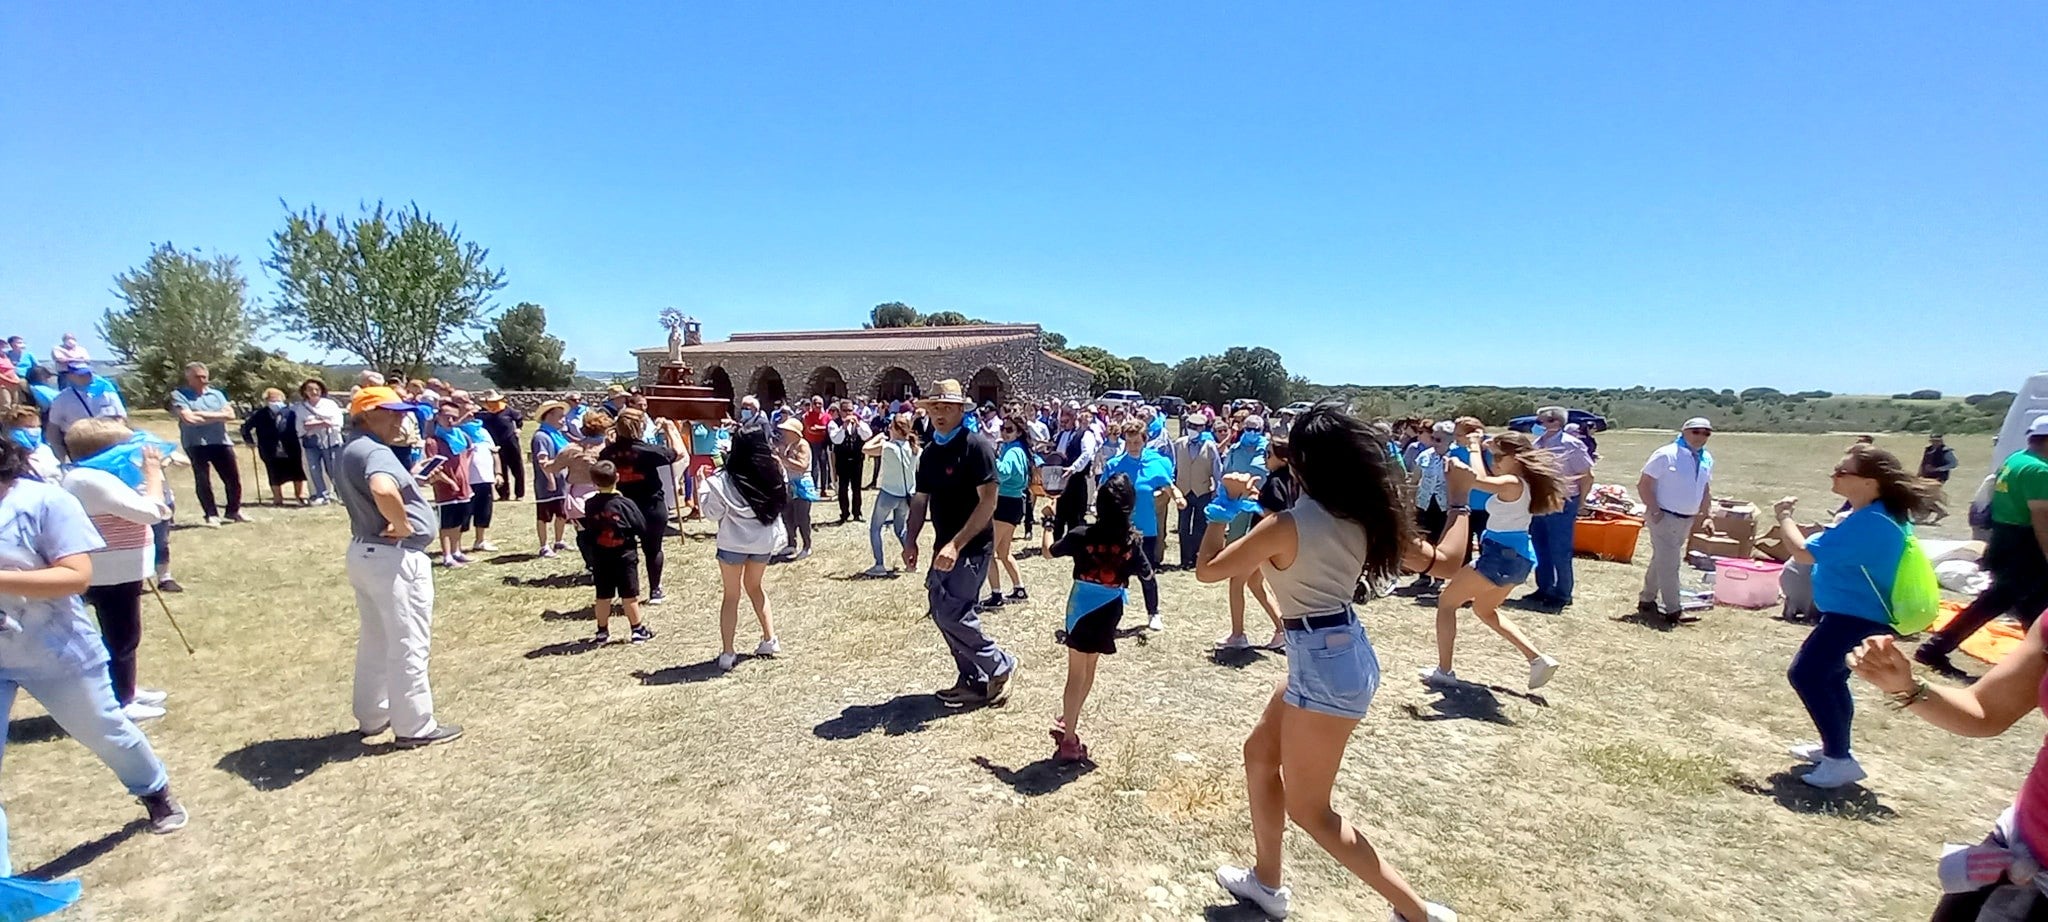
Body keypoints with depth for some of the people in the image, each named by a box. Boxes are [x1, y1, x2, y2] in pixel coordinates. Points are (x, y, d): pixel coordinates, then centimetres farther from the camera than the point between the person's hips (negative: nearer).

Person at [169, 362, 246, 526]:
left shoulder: (216, 393, 12)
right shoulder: (178, 395, -1)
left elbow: (230, 414, 1)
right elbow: (189, 418, -14)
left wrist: (204, 415, -12)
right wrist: (218, 416, -6)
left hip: (221, 442, 3)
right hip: (196, 444, -3)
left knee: (234, 478, 5)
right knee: (203, 480, 2)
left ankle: (234, 511, 20)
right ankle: (212, 515, 9)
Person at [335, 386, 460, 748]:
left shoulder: (351, 451, 11)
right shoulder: (375, 451, -22)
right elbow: (383, 490, -45)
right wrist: (402, 524, -25)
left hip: (363, 551, 10)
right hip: (394, 557, -10)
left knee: (375, 640, 21)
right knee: (409, 644, 0)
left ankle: (372, 715, 34)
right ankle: (414, 727, 9)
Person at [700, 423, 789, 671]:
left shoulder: (725, 480, -19)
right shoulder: (773, 473, -9)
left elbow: (713, 513, -10)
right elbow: (783, 500, 9)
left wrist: (705, 485, -2)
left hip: (733, 543, -3)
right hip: (764, 541, 4)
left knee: (731, 595, 10)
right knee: (754, 586, 25)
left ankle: (727, 653, 10)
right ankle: (769, 639, 25)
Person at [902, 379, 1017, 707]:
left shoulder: (976, 446, -14)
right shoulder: (930, 453, 9)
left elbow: (988, 501, -19)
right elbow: (920, 501, 15)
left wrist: (956, 544, -24)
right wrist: (910, 541, 2)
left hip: (971, 546, -8)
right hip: (945, 546, 8)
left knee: (950, 612, -12)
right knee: (941, 610, 10)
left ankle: (1001, 666, 8)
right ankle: (974, 682, 23)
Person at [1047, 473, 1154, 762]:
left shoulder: (1083, 535, -14)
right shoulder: (1133, 540, -9)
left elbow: (1051, 551, 1)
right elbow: (1147, 574, 5)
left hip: (1083, 607, -2)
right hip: (1110, 610, 2)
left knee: (1076, 673, 6)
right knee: (1089, 668, 21)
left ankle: (1069, 738, 8)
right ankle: (1069, 723, 36)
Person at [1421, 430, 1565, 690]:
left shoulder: (1512, 483, -18)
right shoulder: (1524, 482, 10)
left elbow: (1478, 479, -33)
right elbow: (1489, 478, 26)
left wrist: (1475, 448, -18)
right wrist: (1481, 449, 14)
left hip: (1501, 555, -10)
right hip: (1517, 556, 10)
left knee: (1446, 602, 3)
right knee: (1485, 610, 28)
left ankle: (1444, 671, 4)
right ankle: (1538, 658, 20)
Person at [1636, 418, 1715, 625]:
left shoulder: (1707, 459, 7)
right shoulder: (1666, 455, -15)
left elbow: (1706, 489, 21)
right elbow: (1643, 484, -15)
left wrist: (1703, 514, 16)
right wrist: (1655, 511, -17)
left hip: (1687, 520, 8)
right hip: (1665, 517, -8)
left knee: (1661, 561, 16)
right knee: (1669, 563, -5)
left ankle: (1647, 601, 26)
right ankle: (1673, 611, 1)